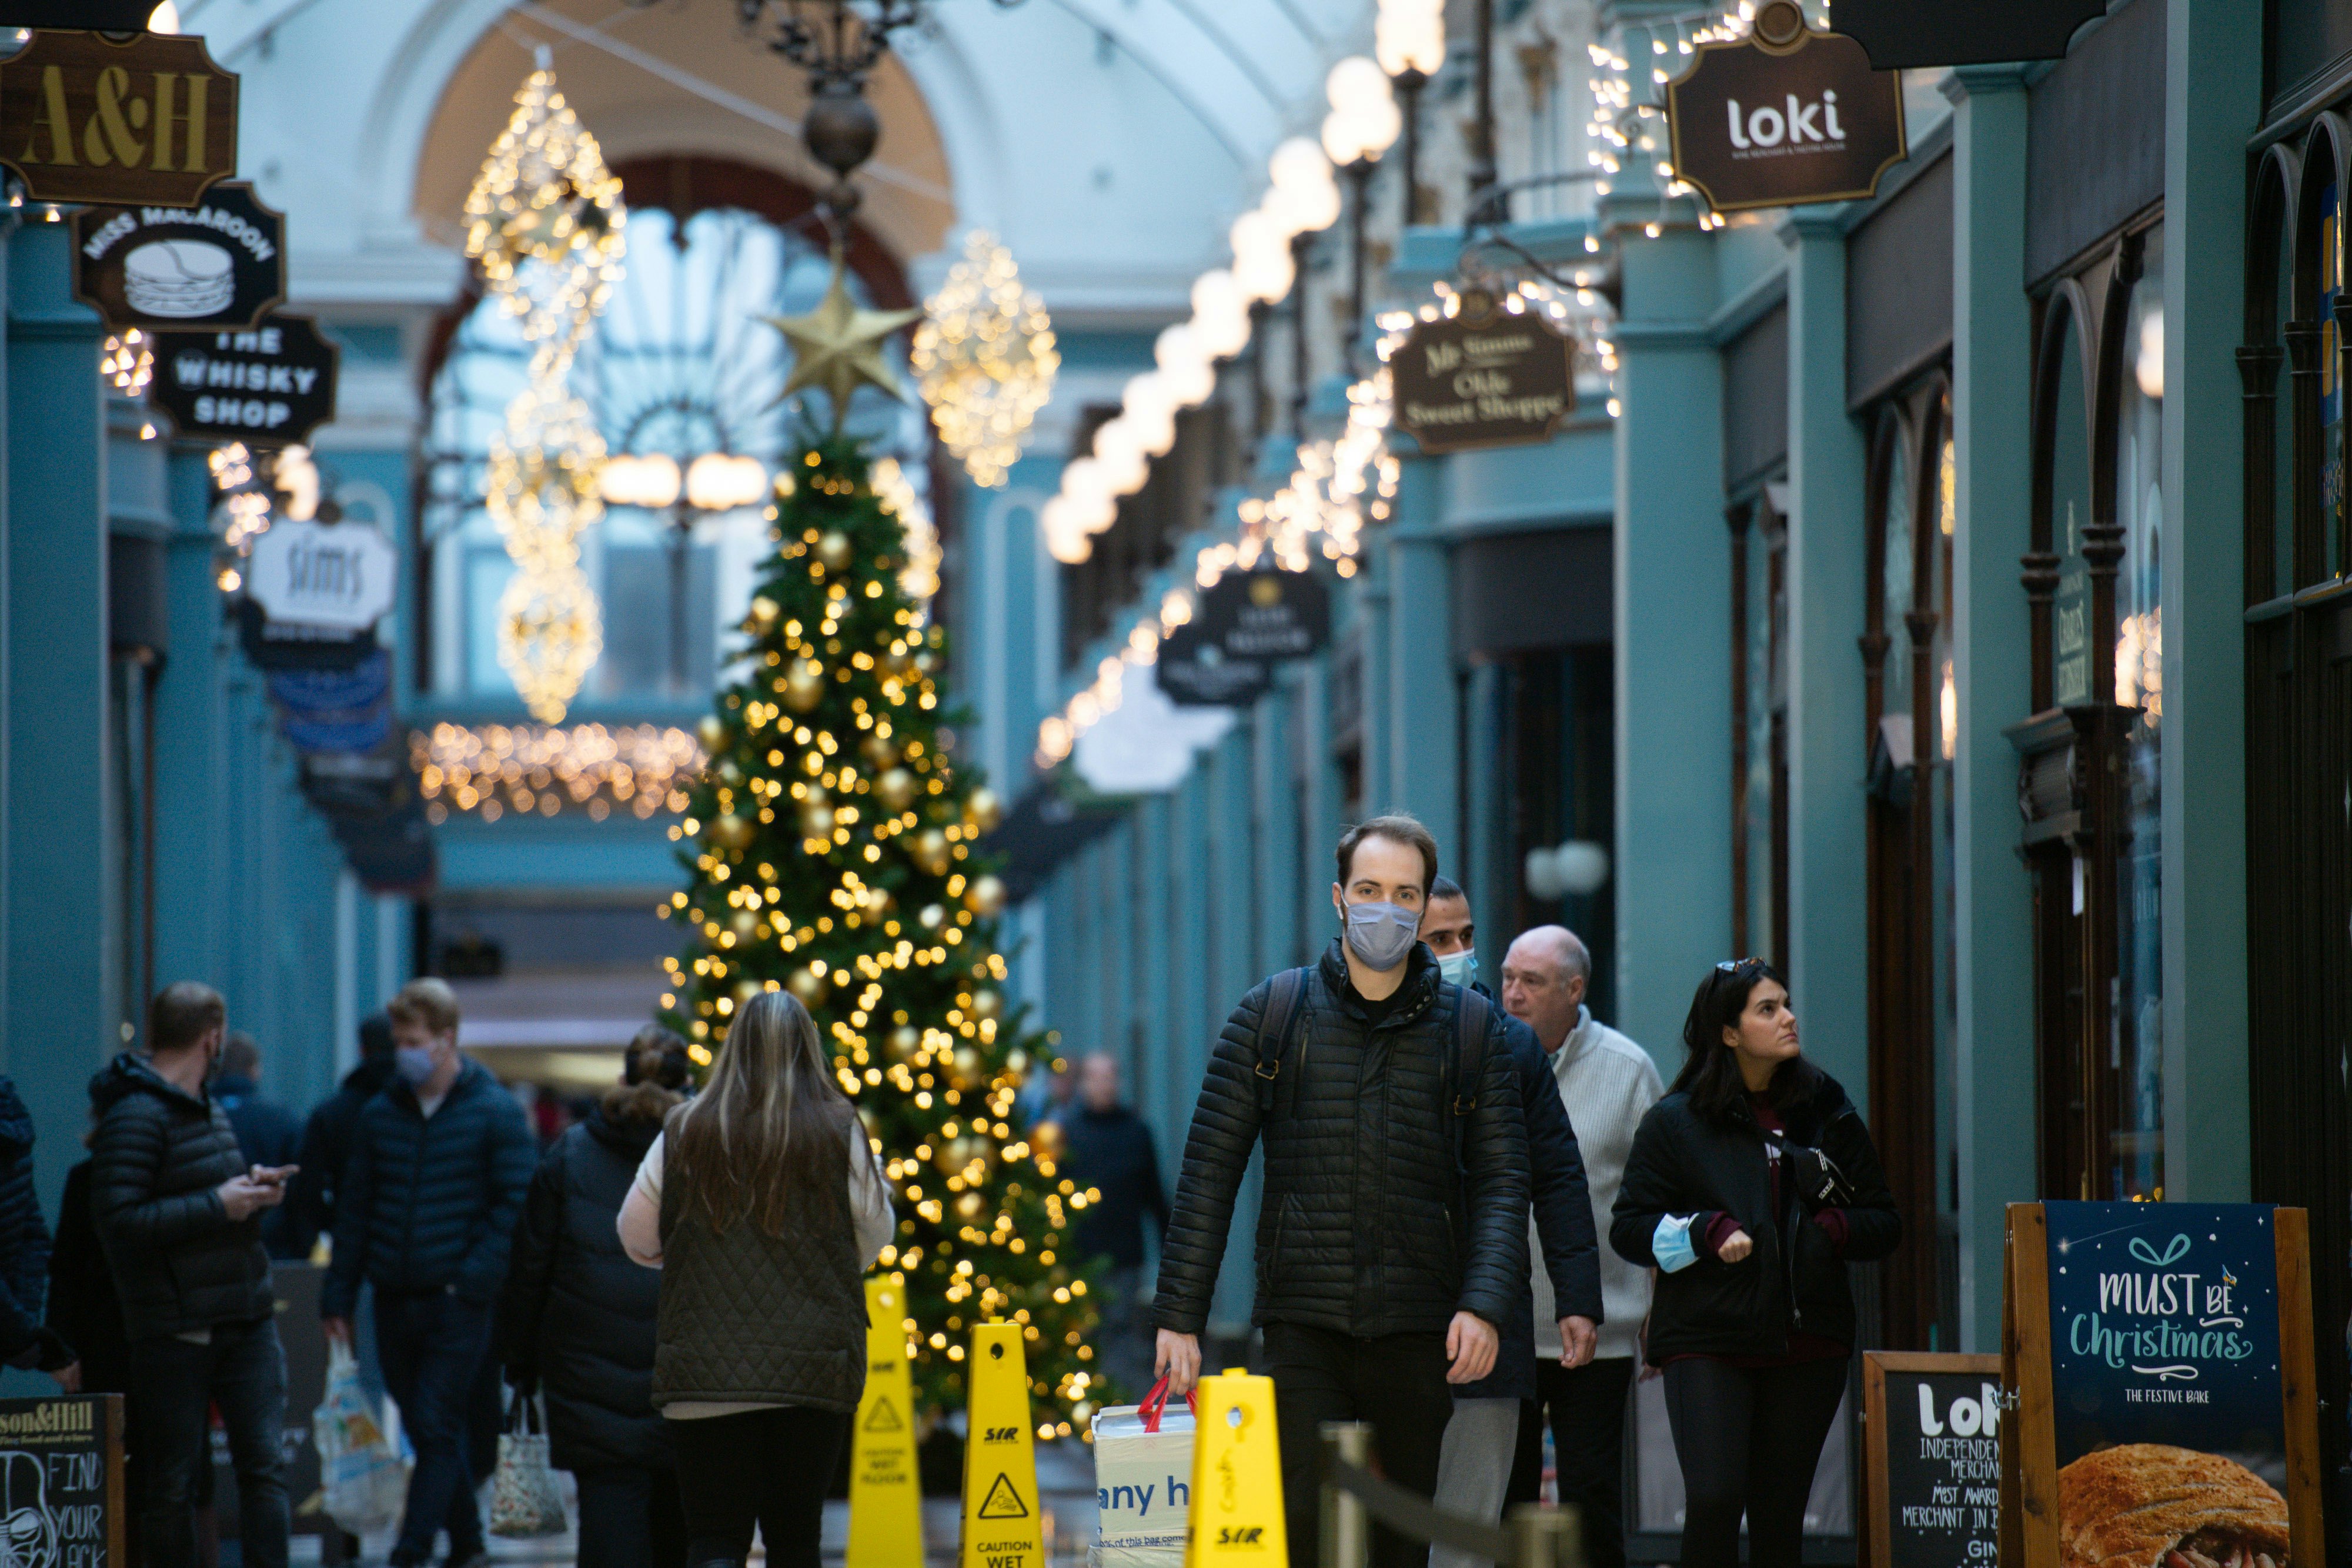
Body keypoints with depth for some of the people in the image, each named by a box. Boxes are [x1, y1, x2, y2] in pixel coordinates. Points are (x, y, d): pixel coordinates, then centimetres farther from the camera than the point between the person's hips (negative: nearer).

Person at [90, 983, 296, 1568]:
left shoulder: (210, 1111, 17)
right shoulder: (135, 1117, -11)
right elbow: (119, 1221, -21)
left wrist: (253, 1191, 7)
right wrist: (219, 1206, -18)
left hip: (248, 1318, 8)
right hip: (176, 1329, -7)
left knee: (264, 1464, -2)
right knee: (173, 1479, 1)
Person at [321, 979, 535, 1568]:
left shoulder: (493, 1113, -3)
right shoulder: (380, 1116, 10)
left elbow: (516, 1205, -6)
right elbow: (354, 1210, 13)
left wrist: (475, 1277, -16)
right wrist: (339, 1295, 6)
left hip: (457, 1304, -5)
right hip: (394, 1300, 5)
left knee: (436, 1428, -10)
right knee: (426, 1430, 10)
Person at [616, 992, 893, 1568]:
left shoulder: (686, 1131, -1)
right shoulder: (838, 1132, -4)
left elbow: (638, 1238, 7)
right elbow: (873, 1240, 4)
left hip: (705, 1369, 0)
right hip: (814, 1366, 0)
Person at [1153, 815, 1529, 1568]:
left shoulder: (1472, 1030, 7)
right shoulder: (1271, 1016, 6)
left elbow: (1501, 1181, 4)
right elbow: (1209, 1173, 6)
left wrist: (1485, 1305, -12)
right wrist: (1179, 1316, 0)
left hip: (1419, 1335, 1)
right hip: (1304, 1329, -1)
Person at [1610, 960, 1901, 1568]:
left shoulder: (1828, 1114, 11)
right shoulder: (1675, 1122, 3)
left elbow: (1884, 1222, 15)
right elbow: (1629, 1227, 3)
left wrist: (1833, 1229, -6)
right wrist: (1705, 1232, -13)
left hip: (1808, 1346, 3)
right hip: (1708, 1342, -3)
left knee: (1780, 1514, 4)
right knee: (1714, 1499, -17)